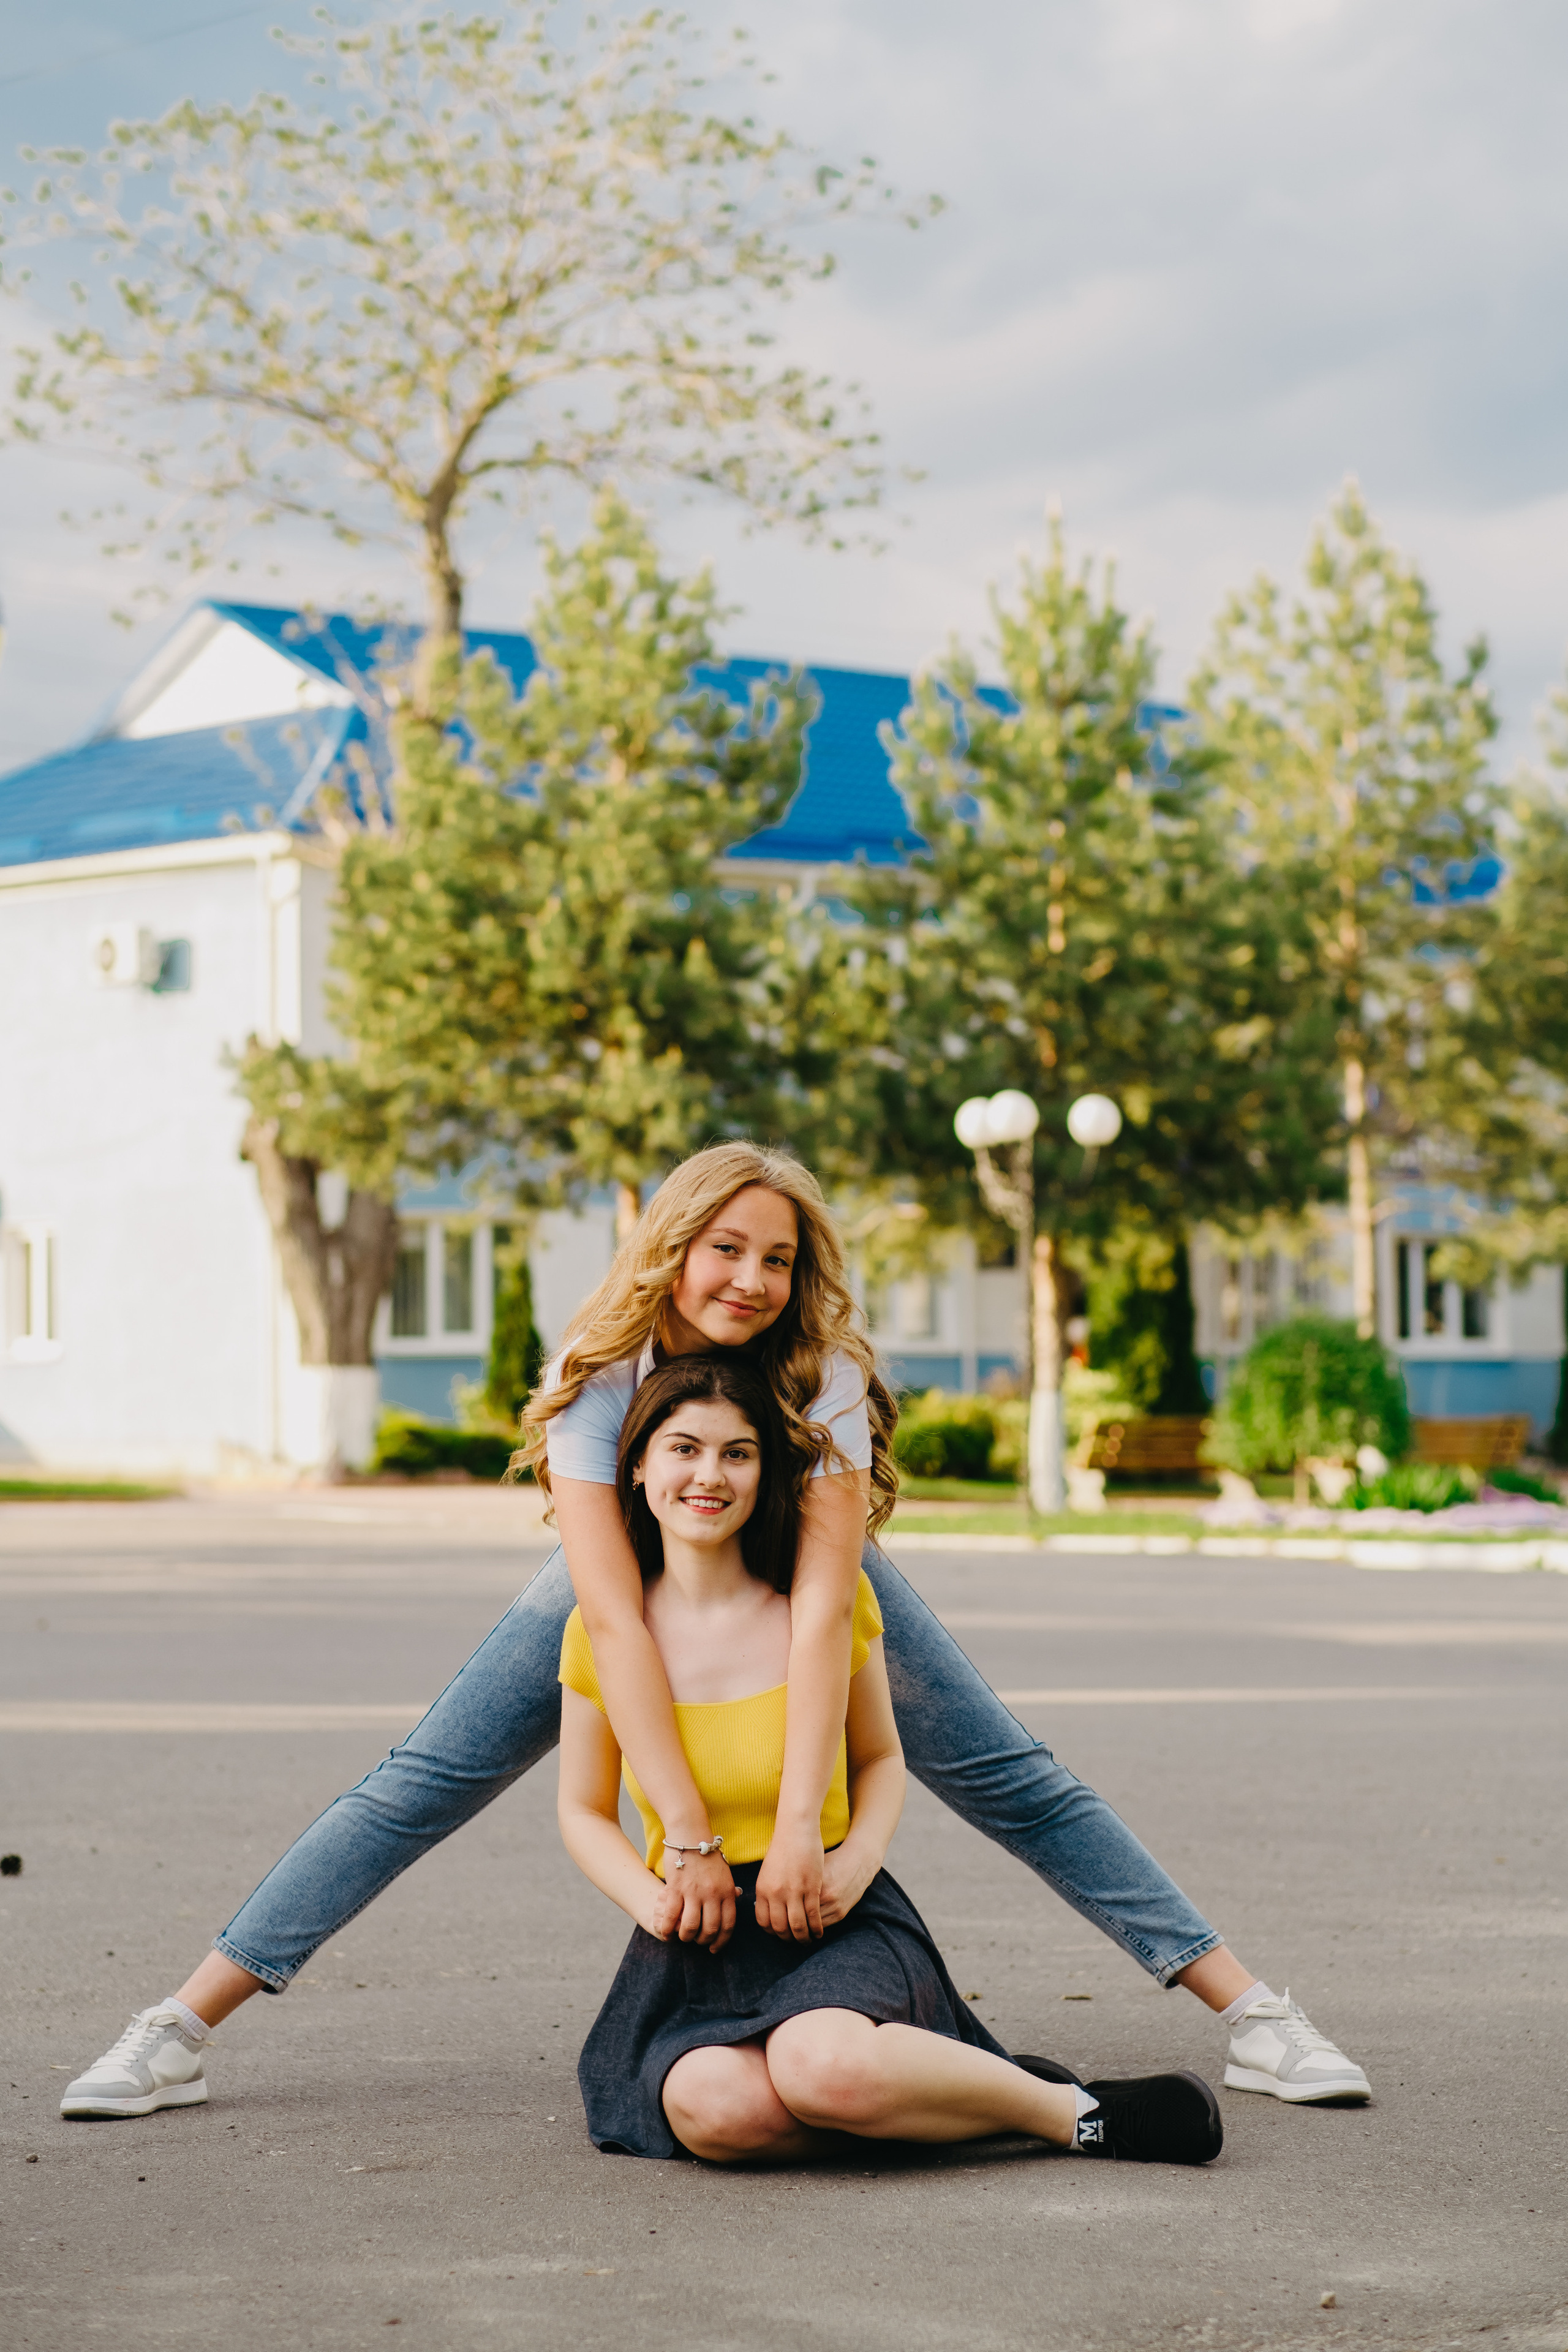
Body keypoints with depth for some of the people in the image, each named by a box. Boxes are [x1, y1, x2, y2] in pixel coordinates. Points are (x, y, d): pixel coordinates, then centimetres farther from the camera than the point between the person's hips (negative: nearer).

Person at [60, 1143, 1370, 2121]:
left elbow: (820, 1603, -42)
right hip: (638, 1585, 0)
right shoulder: (596, 1379, -32)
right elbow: (614, 1615, -40)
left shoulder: (823, 1379, -33)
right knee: (420, 1789, -9)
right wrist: (689, 1839, -46)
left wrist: (799, 1826, -51)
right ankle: (181, 2032, -5)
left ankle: (1250, 2012, -5)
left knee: (1016, 1783, -10)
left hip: (787, 1581, 0)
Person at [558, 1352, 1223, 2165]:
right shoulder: (601, 1630, -2)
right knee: (716, 2110, -34)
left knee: (824, 2066, -38)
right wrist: (652, 1901, -9)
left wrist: (860, 1858, -9)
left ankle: (1075, 2112, -13)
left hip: (833, 1924, -2)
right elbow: (585, 1810, 12)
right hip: (695, 1951, 2)